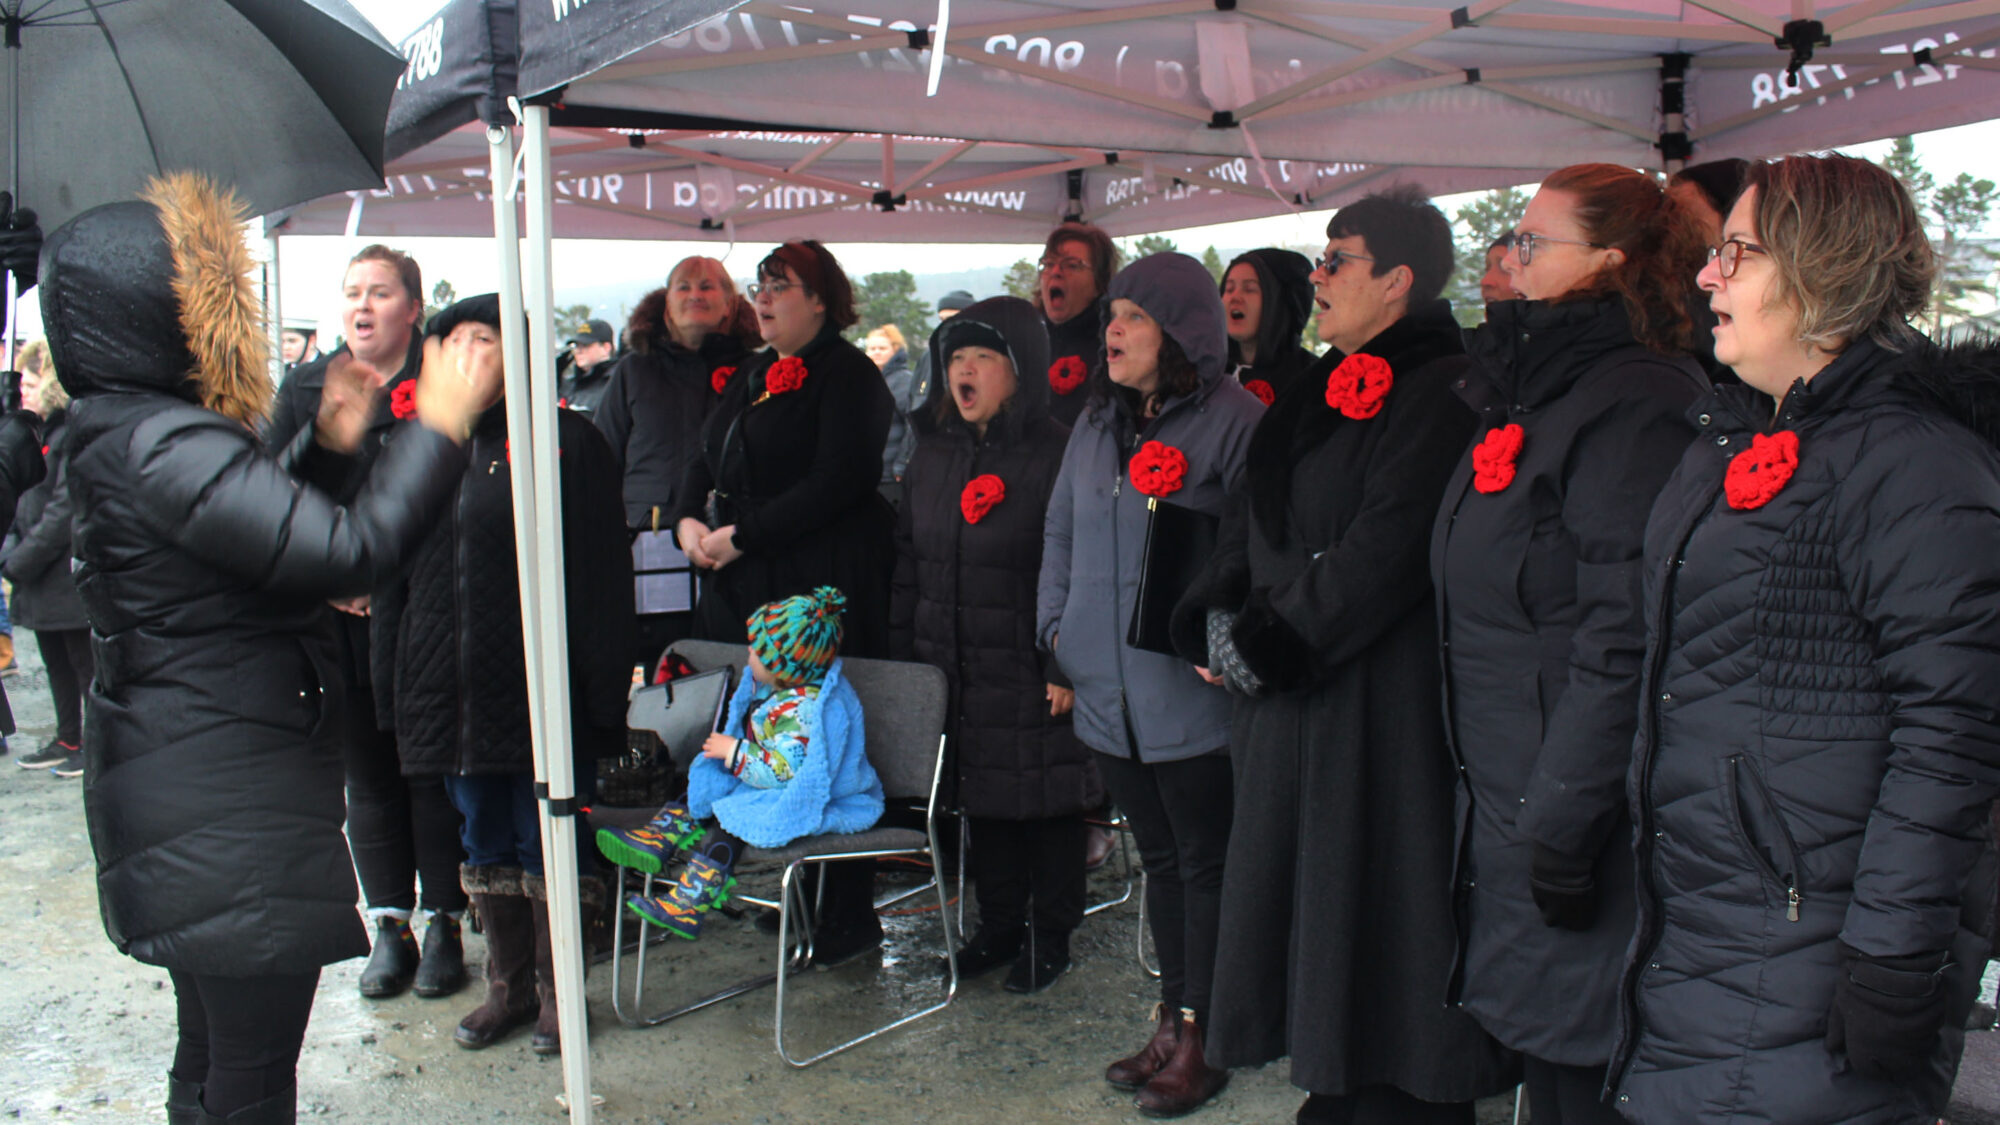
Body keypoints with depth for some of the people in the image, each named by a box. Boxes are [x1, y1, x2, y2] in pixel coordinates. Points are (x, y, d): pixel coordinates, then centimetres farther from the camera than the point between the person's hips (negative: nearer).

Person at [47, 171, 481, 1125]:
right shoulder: (162, 447, -22)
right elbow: (347, 551, -32)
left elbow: (261, 530, 22)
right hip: (230, 812, -11)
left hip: (190, 791, 11)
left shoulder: (123, 436, 11)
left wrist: (326, 447, 15)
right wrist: (437, 426, -22)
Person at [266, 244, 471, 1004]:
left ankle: (443, 924, 17)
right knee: (367, 771, 10)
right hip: (341, 621, 4)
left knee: (432, 768, 4)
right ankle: (389, 926, 21)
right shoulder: (306, 390, 10)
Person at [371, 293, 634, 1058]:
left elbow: (601, 577, -10)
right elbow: (393, 581, 14)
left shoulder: (564, 442, -6)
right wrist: (393, 690, 10)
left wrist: (602, 692, -15)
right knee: (485, 843, 16)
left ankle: (557, 994, 21)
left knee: (548, 844, 5)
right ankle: (509, 987, 31)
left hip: (541, 687, -6)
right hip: (451, 687, 6)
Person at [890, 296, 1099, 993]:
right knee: (980, 800, 16)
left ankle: (1050, 936, 24)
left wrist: (1066, 667, -17)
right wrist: (902, 652, 11)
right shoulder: (934, 453, 10)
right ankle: (1000, 926, 32)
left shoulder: (1056, 456, -12)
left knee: (1047, 800, 7)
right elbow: (907, 560, 14)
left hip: (1032, 671, -6)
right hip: (954, 668, 6)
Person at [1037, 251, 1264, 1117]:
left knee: (1205, 863, 6)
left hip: (1191, 694, -7)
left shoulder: (1233, 418, -8)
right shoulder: (1097, 423, 14)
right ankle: (1171, 1022, 29)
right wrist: (1056, 624, 10)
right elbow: (1060, 533, 19)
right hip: (1108, 690, 7)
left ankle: (1199, 1037, 18)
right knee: (1159, 860, 17)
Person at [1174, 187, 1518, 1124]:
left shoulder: (1438, 390, -13)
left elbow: (1387, 546, -21)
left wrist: (1262, 646, -15)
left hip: (1378, 700, -9)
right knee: (1303, 895, 15)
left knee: (1374, 900, 0)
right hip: (1291, 696, 9)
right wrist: (1219, 626, 0)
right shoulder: (1322, 391, 15)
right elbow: (1252, 522, 15)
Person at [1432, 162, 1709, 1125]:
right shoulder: (1533, 389, 14)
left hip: (1574, 799, -9)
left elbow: (1622, 640, -23)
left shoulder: (1631, 405, -17)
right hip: (1503, 792, 9)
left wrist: (1564, 822, -22)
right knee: (1538, 1046, 19)